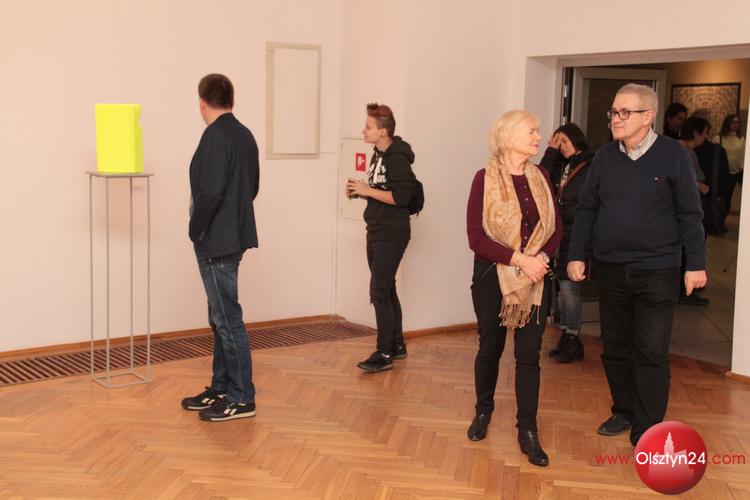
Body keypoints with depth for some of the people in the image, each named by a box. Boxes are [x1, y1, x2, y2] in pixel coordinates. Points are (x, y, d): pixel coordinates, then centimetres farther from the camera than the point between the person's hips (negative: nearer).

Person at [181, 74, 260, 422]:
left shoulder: (215, 136, -17)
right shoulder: (245, 135, 10)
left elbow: (210, 191, -23)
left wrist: (195, 230, -10)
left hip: (215, 241, -9)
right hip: (235, 235, 9)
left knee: (227, 318, -3)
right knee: (220, 318, 16)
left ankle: (242, 399, 3)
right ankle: (221, 388, 26)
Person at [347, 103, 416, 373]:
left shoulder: (397, 159, -16)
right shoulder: (378, 155, 12)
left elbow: (401, 197, -24)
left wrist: (368, 190, -19)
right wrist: (359, 190, 3)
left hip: (391, 235, -10)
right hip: (376, 232, 10)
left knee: (379, 292, -10)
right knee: (387, 290, 16)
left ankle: (384, 354, -5)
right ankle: (397, 345, 28)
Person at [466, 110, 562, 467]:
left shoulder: (541, 177, 3)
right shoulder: (485, 178, -9)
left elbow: (556, 228, 7)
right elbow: (476, 237, -13)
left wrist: (541, 257, -12)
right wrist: (519, 259, -20)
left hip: (535, 278, 3)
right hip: (494, 275, -3)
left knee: (529, 355, 3)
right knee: (490, 348, 13)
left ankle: (528, 432, 10)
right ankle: (483, 412, 35)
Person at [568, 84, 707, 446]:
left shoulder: (673, 155, -6)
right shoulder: (605, 157, 4)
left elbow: (690, 213, -5)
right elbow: (586, 209, 7)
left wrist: (695, 264, -7)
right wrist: (576, 255, 2)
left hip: (657, 271, -4)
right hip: (611, 270, 4)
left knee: (651, 353, -1)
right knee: (615, 348, 13)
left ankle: (646, 432, 7)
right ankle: (624, 412, 30)